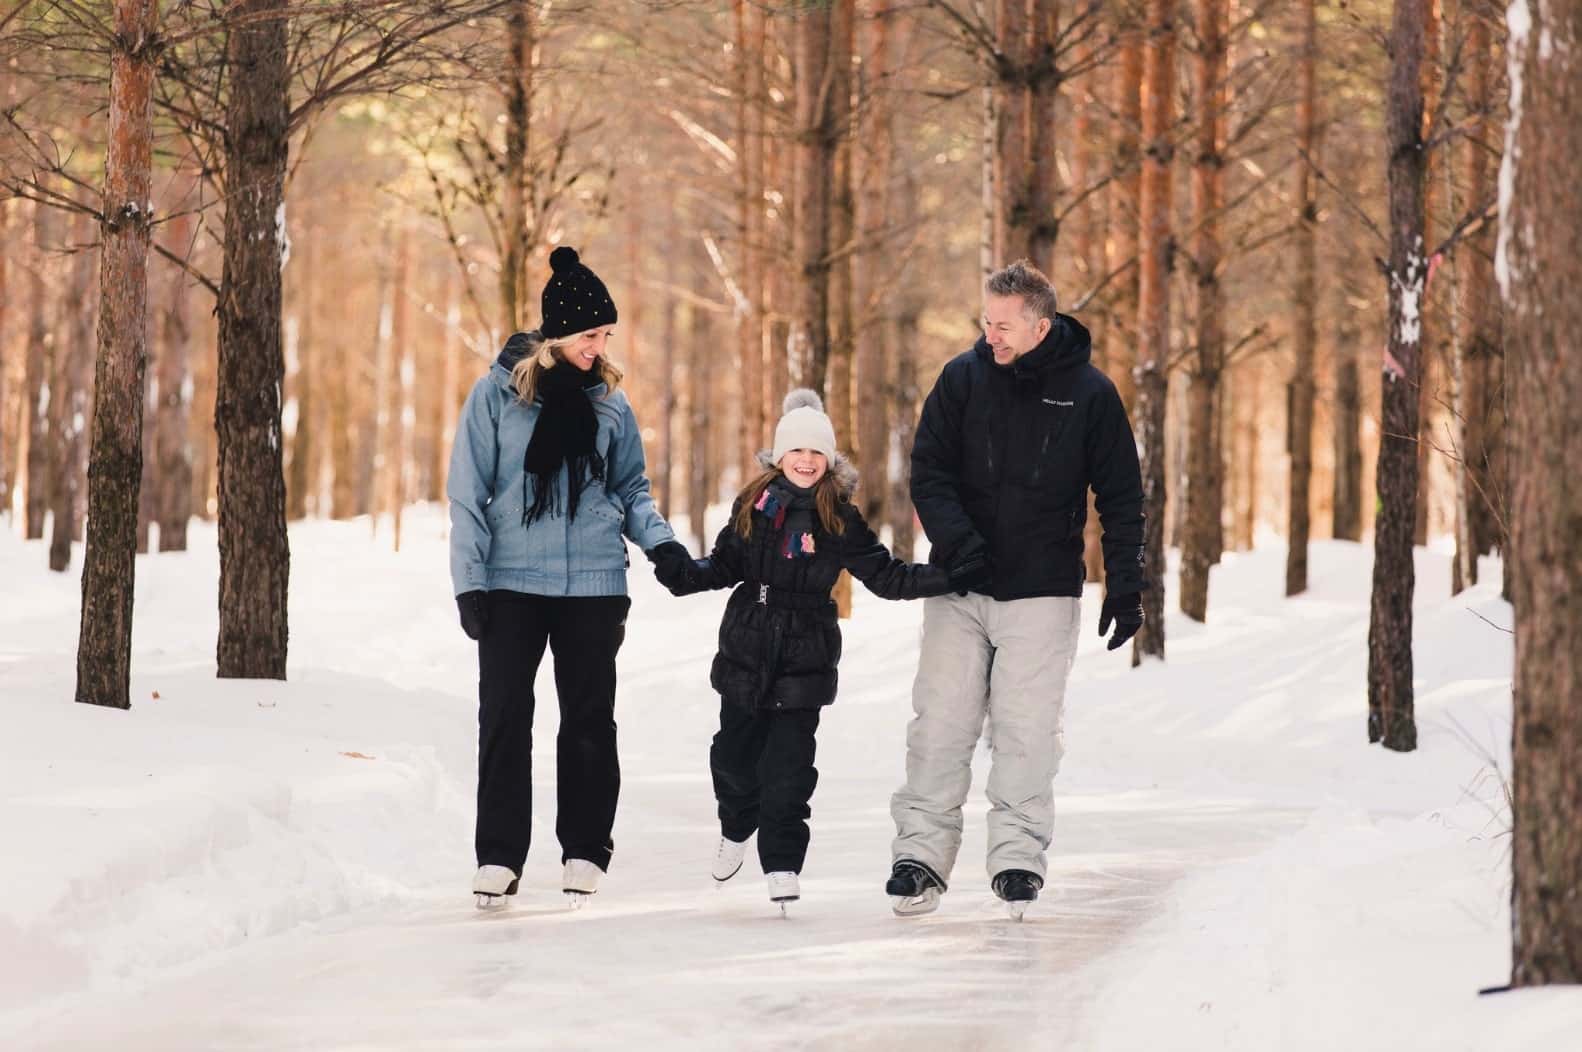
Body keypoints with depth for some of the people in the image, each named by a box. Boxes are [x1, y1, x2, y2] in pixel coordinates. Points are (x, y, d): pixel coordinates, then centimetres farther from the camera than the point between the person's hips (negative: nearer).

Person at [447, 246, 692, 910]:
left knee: (589, 718, 5)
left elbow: (630, 487, 15)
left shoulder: (609, 399, 6)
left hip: (593, 583, 2)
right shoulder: (499, 392, -2)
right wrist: (470, 582, -7)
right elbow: (468, 493, -1)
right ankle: (498, 856, 3)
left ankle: (584, 852, 12)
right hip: (512, 581, -2)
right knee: (504, 717, -2)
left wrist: (659, 542, -4)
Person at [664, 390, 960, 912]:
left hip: (804, 658, -3)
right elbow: (726, 563, 10)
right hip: (746, 650, 3)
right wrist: (687, 575, -7)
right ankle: (736, 830, 40)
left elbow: (885, 575, -4)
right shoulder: (753, 504, 3)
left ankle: (782, 864, 2)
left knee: (788, 763, -6)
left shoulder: (840, 519, -4)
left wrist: (946, 576, -15)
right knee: (734, 752, 13)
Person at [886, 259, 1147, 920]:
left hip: (1042, 593, -2)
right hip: (958, 589, 2)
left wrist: (1125, 586, -1)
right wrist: (958, 540, -16)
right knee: (941, 721, -1)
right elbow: (928, 472, 1)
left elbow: (1121, 499, 4)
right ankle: (921, 851, 3)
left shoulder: (1088, 393, -2)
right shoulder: (962, 378, 1)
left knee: (1026, 728, -4)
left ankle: (1018, 854, 3)